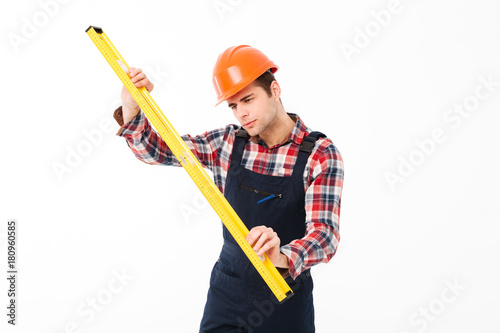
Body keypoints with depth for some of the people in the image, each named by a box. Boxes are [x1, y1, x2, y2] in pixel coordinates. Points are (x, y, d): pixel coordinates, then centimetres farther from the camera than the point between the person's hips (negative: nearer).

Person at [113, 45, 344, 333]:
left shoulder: (320, 154, -14)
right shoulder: (228, 143, -2)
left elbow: (325, 234, -23)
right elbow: (155, 150, 1)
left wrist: (283, 258, -43)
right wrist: (131, 108, -16)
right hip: (227, 290, 3)